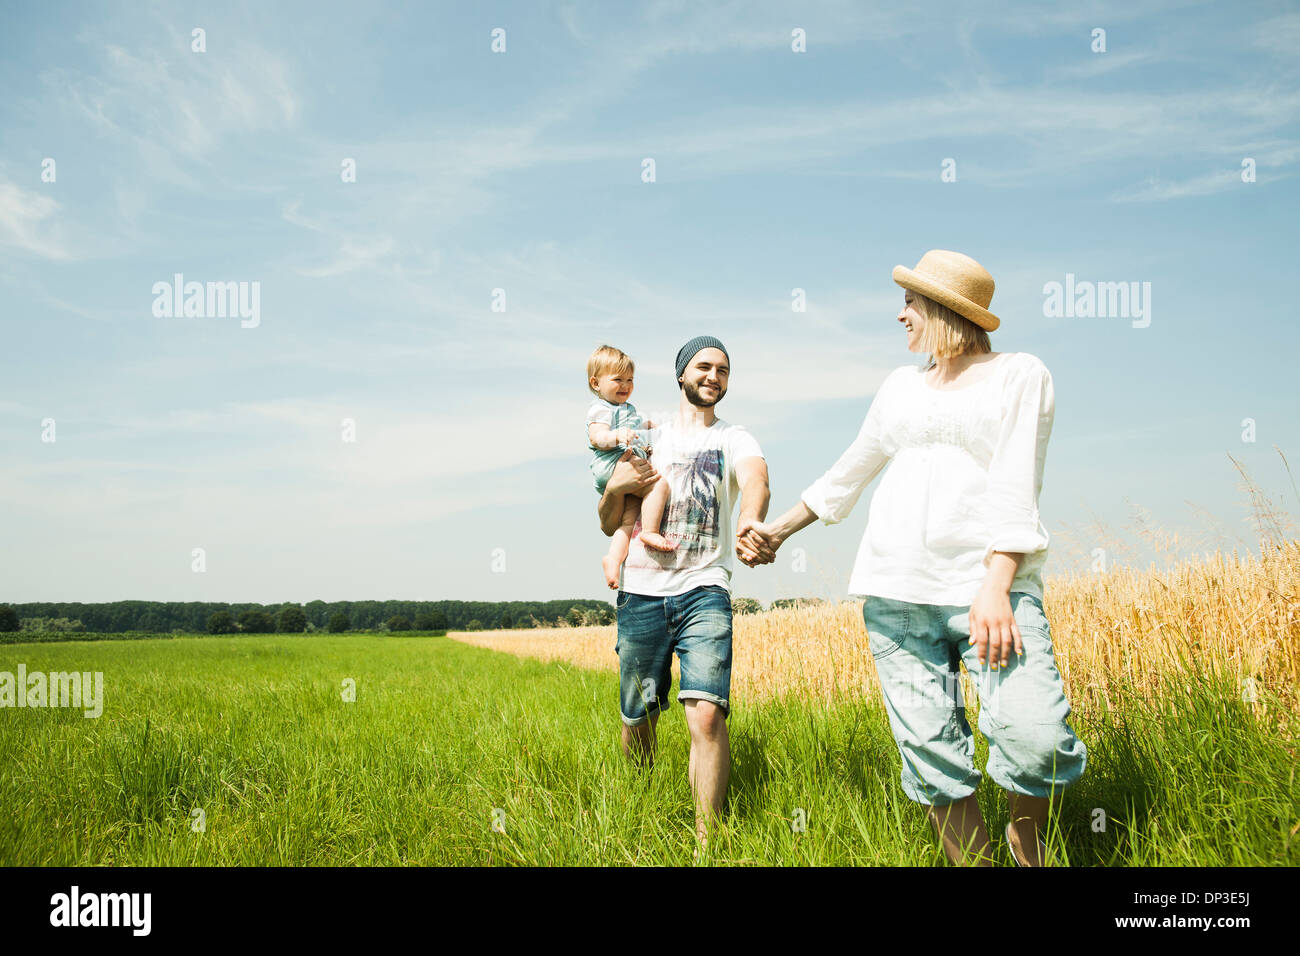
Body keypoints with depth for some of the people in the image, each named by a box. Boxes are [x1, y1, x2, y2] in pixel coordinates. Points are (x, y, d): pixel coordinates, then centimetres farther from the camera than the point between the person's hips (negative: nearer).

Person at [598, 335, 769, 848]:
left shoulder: (734, 440, 7)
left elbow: (757, 482, -18)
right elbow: (608, 524, 16)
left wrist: (751, 525, -43)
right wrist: (617, 487, -8)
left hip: (704, 591, -2)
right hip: (641, 593, 3)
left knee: (706, 715, -19)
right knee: (637, 717, 10)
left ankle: (706, 841, -9)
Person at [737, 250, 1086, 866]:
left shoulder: (1019, 374, 7)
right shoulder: (901, 385, 21)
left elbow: (1016, 488, -5)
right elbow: (848, 473, 30)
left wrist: (996, 587, -16)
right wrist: (777, 531, 32)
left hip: (991, 578, -4)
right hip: (896, 586, 4)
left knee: (1036, 737, -20)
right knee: (932, 756, -3)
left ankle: (1027, 836, 8)